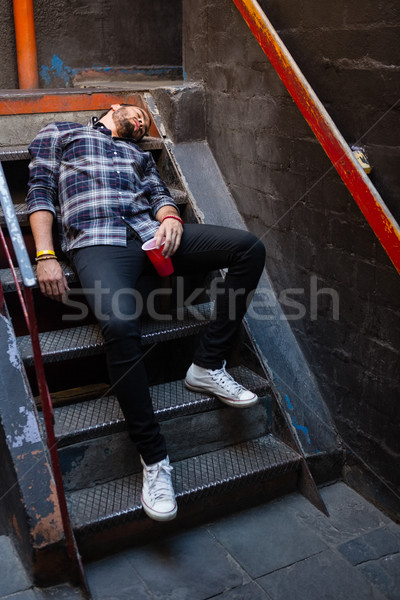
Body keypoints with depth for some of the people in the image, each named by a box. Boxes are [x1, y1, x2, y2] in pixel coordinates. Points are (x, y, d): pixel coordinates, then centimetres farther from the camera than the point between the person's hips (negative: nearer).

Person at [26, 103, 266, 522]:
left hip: (150, 232, 5)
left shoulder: (139, 155, 39)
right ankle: (153, 457, -24)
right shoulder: (59, 133, 27)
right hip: (97, 240, -5)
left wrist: (170, 217, -5)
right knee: (120, 325, -36)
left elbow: (159, 194, 22)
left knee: (250, 247, -16)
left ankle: (207, 367, -11)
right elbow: (40, 193, 13)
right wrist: (45, 257, -4)